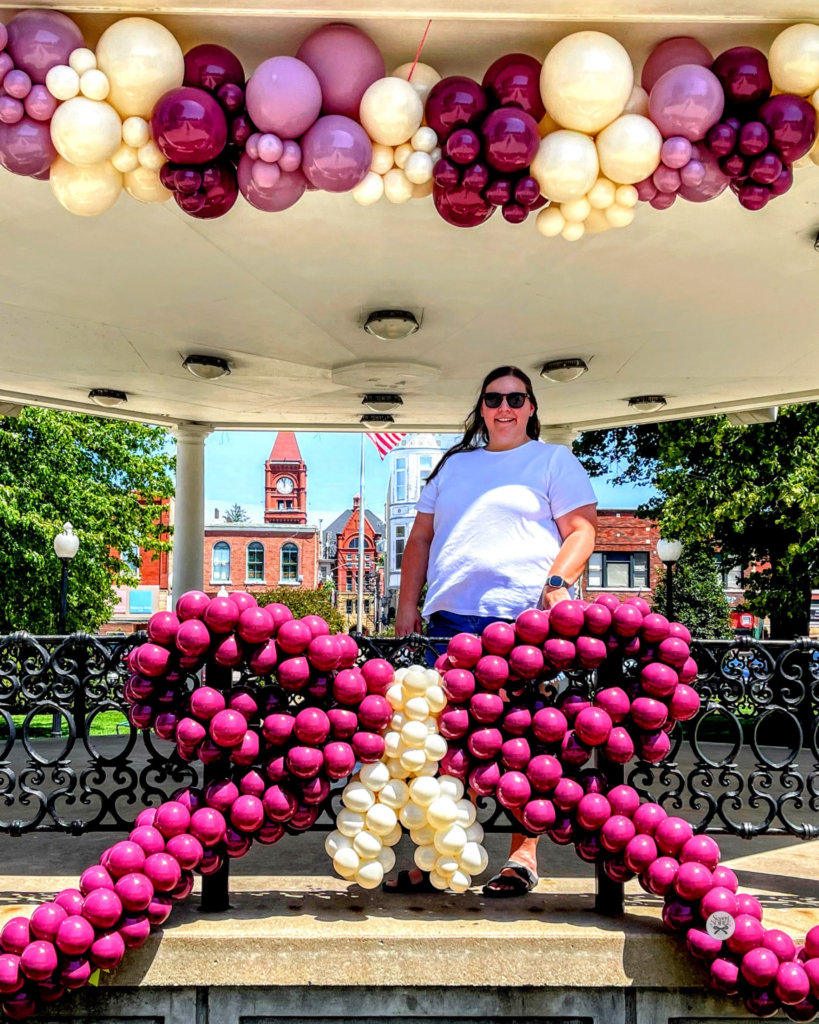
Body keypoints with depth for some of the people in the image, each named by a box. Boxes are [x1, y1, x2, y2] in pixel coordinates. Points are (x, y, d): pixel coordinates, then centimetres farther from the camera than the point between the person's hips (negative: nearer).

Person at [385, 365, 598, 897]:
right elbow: (420, 540, 23)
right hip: (449, 619, 4)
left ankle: (524, 856, 9)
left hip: (524, 619, -4)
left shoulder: (555, 460, 12)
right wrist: (408, 605, 14)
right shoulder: (454, 465, 24)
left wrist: (557, 582, -15)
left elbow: (582, 530, 2)